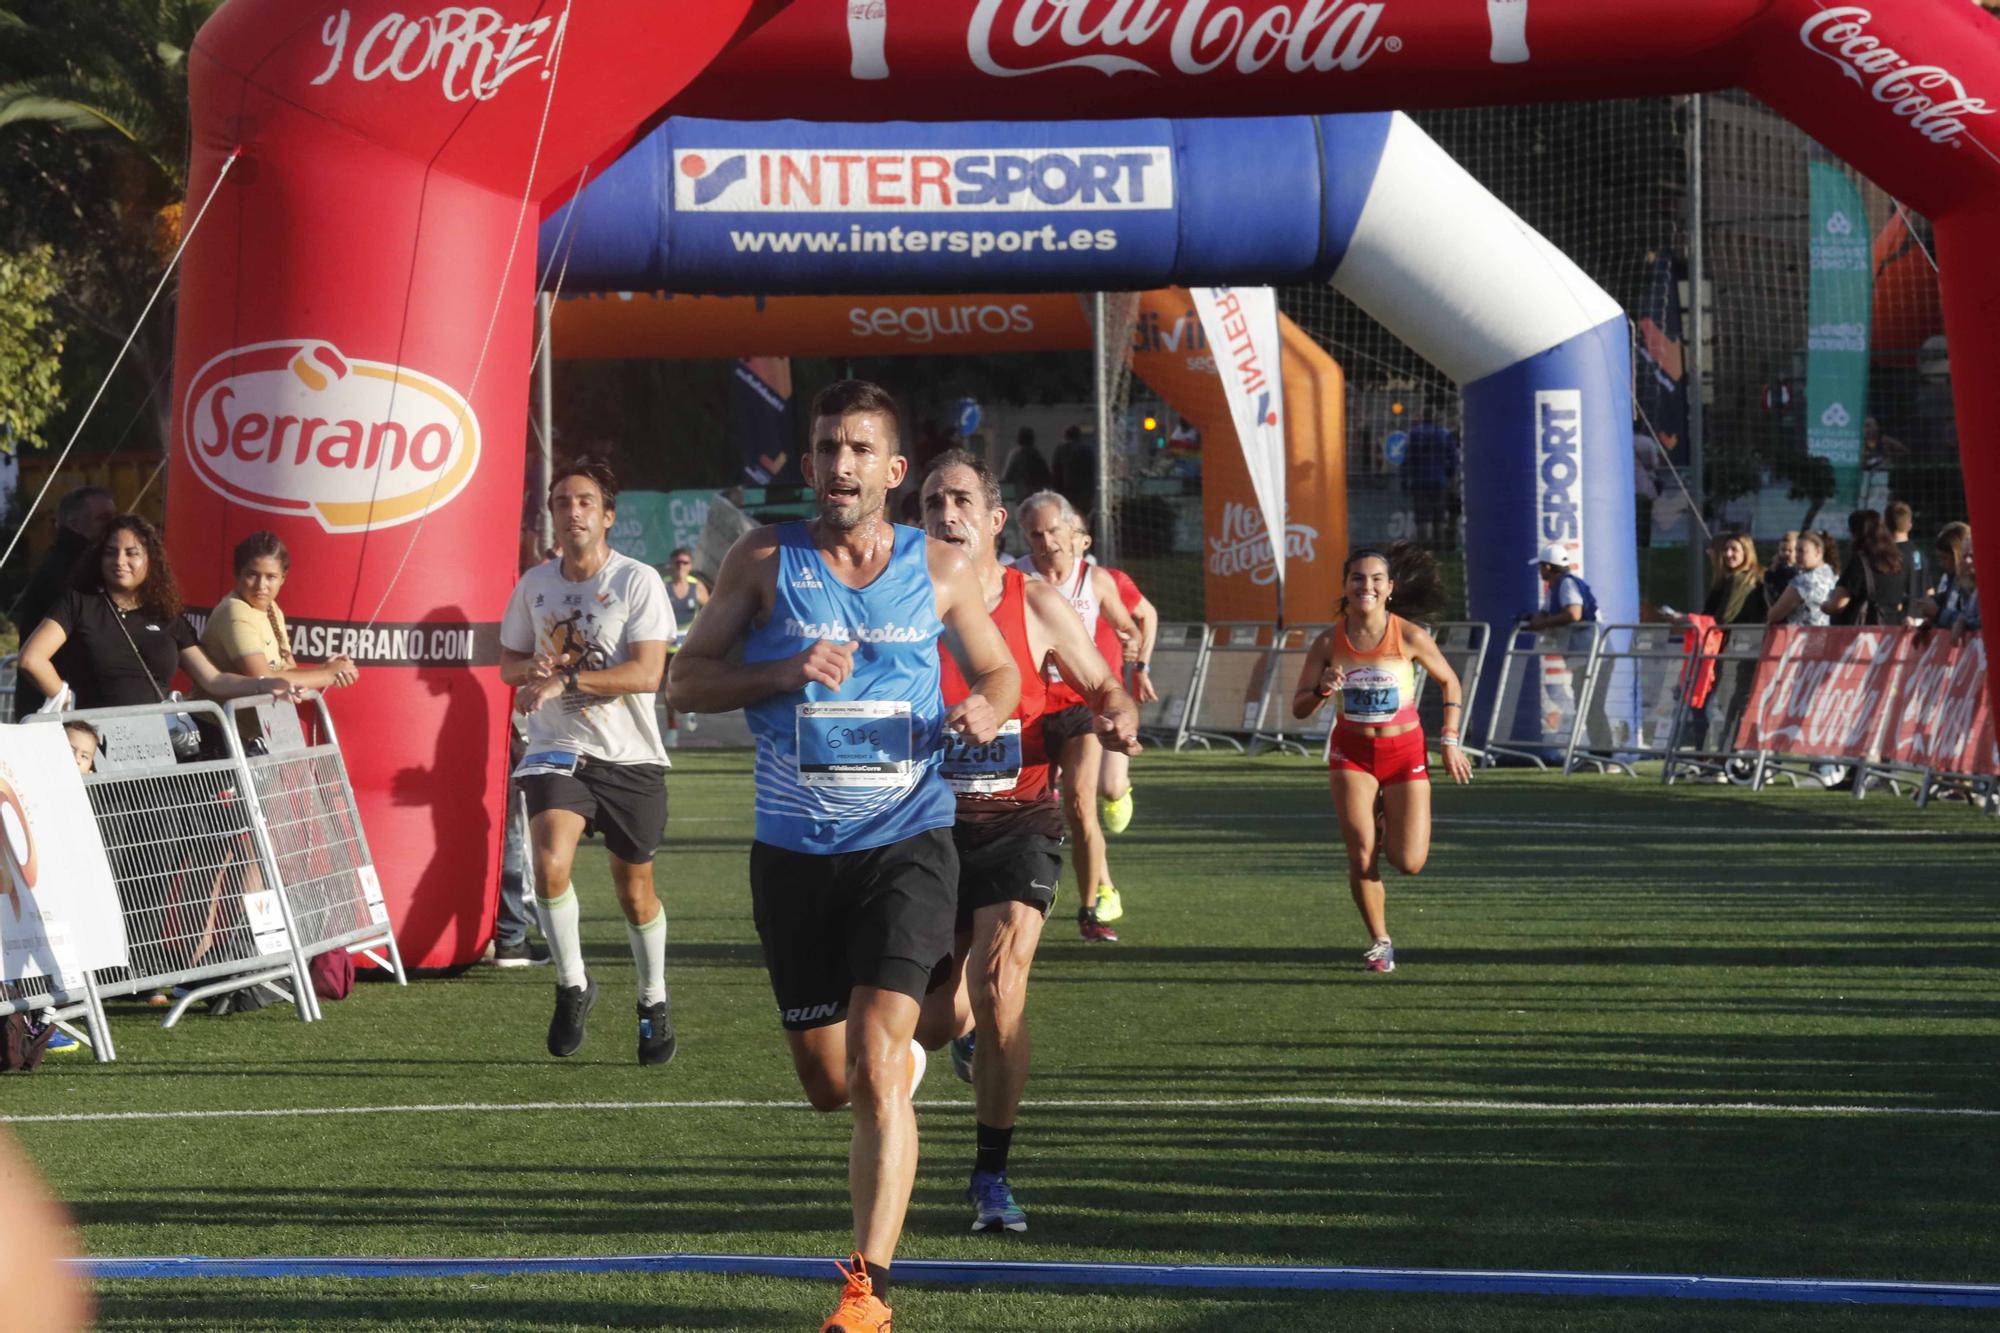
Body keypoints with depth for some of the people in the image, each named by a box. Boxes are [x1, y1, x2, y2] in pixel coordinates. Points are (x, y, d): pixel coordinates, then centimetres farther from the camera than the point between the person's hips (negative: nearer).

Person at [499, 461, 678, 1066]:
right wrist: (534, 666, -7)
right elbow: (509, 661, 17)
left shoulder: (638, 581, -9)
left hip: (630, 757, -2)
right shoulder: (534, 583, 5)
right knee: (550, 862, -24)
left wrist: (565, 680, -24)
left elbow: (647, 673, -17)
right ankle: (572, 983, -5)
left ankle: (654, 1003, 31)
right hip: (557, 749, 2)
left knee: (636, 892, 9)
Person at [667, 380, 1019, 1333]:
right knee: (828, 1084, 11)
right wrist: (785, 671, -16)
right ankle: (902, 1064, 49)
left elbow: (999, 671, 17)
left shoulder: (939, 569, 4)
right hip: (794, 851, 2)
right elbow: (688, 679, 1)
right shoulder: (764, 561, 2)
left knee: (874, 1059, -17)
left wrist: (986, 711, -7)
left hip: (906, 840, -2)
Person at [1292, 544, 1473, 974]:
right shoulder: (1329, 642, -8)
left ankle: (1387, 826, 31)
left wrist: (1450, 741, -1)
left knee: (1409, 862, -6)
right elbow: (1299, 708, -3)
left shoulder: (1409, 638, -12)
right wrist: (1322, 689, -25)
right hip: (1352, 752, 1)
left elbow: (1450, 683, 4)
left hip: (1404, 751, 0)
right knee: (1361, 855, -12)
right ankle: (1379, 942, 10)